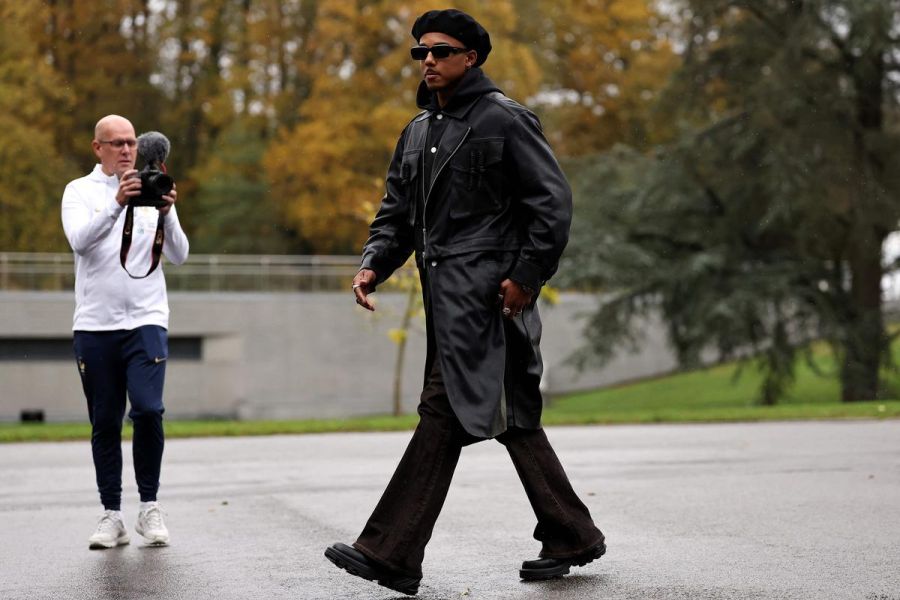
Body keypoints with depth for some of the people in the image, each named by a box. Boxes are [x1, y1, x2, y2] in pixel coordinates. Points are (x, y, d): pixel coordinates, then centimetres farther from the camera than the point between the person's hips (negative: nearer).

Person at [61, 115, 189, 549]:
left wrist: (166, 215, -18)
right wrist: (117, 203, -29)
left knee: (148, 410, -15)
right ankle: (112, 515, 12)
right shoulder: (79, 191, 5)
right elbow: (79, 241, -15)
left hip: (145, 319, 0)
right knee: (105, 422, 4)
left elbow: (179, 256, 0)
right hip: (94, 323, 0)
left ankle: (149, 505, 0)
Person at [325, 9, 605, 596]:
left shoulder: (503, 119, -5)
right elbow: (397, 212, 21)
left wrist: (525, 276, -15)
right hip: (446, 292, 9)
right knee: (512, 417, 11)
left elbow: (554, 201, -9)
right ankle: (572, 537, 20)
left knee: (444, 411, -11)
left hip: (487, 292, -9)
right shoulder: (418, 132, 19)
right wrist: (374, 265, 2)